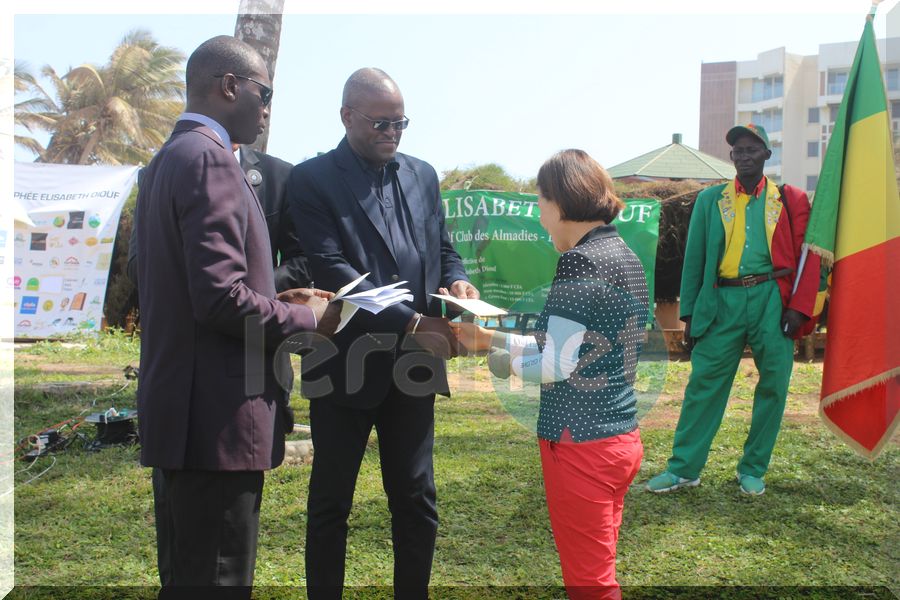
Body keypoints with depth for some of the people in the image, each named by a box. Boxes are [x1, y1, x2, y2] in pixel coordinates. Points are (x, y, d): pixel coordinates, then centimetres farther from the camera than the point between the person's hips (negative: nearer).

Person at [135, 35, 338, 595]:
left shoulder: (166, 160, 16)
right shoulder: (209, 158, -15)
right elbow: (220, 298, -23)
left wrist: (275, 301, 14)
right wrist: (307, 318, -8)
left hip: (176, 412, 10)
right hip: (219, 419, -10)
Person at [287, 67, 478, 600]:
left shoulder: (422, 175, 11)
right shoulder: (312, 180, -6)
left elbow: (443, 249, 16)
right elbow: (331, 271, -16)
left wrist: (456, 282, -8)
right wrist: (412, 322, -22)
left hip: (413, 365, 5)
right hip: (346, 365, -4)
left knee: (416, 500, 13)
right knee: (330, 502, 10)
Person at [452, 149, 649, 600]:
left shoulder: (580, 262, -18)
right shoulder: (623, 255, 10)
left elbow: (557, 365, -19)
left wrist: (505, 362, -1)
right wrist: (487, 337, 14)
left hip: (582, 442, -9)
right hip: (619, 435, 9)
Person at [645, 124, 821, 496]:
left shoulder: (789, 200, 7)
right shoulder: (710, 200, 9)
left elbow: (807, 258, 3)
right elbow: (694, 259, 9)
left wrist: (799, 308, -8)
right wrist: (689, 314, 5)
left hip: (772, 301, 0)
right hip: (723, 302, 0)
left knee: (773, 386, 4)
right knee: (704, 384, 0)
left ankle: (753, 471, 20)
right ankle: (683, 469, 10)